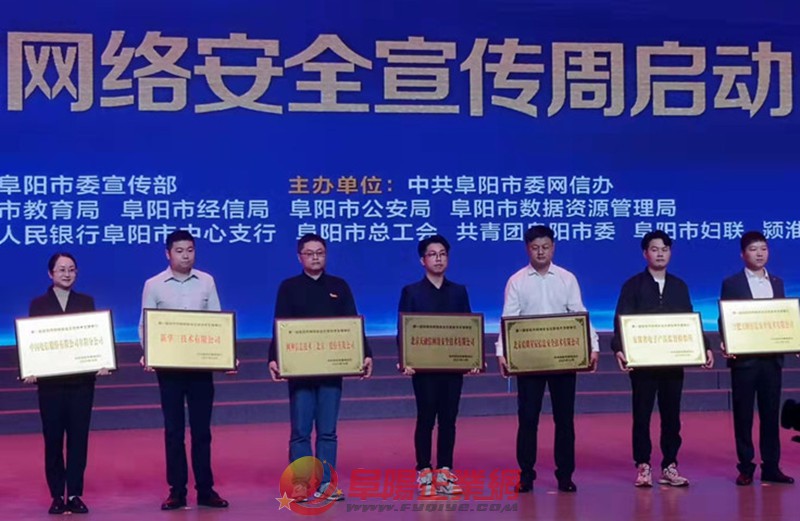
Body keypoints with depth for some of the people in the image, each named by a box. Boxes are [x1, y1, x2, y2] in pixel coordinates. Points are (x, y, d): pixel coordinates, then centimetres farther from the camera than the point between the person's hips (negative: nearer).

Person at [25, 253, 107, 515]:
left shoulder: (86, 302, 8)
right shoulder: (38, 304, 5)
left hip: (81, 380, 1)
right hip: (50, 381, -1)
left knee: (78, 437, 2)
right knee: (53, 438, 3)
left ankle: (75, 494, 9)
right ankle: (57, 495, 11)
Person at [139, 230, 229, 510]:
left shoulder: (207, 282, 4)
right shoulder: (153, 285, 1)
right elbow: (145, 325, 1)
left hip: (202, 364, 1)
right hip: (168, 365, -1)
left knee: (201, 428, 5)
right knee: (173, 429, 5)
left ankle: (205, 490, 12)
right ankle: (177, 491, 12)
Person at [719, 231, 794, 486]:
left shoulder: (777, 283, 13)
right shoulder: (731, 283, 1)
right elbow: (724, 320, -2)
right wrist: (727, 346, -18)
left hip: (771, 357, 4)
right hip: (744, 358, -3)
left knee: (770, 413, 6)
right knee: (743, 414, 2)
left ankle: (771, 467, 13)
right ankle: (746, 467, 8)